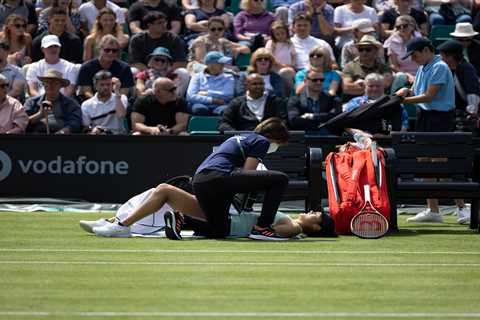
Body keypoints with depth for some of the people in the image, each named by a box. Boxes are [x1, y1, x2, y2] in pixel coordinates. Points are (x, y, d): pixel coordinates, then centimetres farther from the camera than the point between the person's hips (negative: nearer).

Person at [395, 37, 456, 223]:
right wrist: (406, 91, -2)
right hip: (424, 117, 9)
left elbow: (429, 96, -18)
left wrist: (404, 100, -15)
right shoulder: (422, 68, 16)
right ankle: (432, 210, 11)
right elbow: (416, 92, 19)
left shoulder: (439, 68, -13)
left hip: (439, 118, -9)